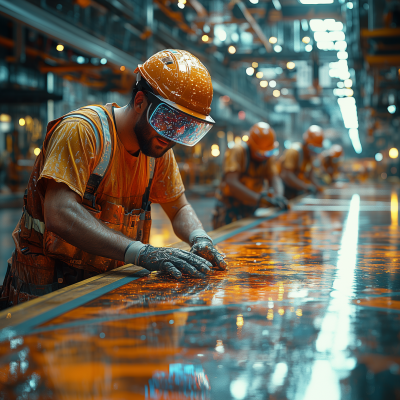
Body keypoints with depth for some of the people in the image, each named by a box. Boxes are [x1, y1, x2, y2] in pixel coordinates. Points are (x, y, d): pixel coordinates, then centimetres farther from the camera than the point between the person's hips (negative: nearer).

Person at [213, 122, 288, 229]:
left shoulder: (268, 156, 3)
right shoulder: (237, 151, -18)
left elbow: (274, 177, -9)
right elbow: (231, 182, -30)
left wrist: (278, 195, -34)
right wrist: (259, 199, -42)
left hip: (251, 210, 6)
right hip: (229, 208, -6)